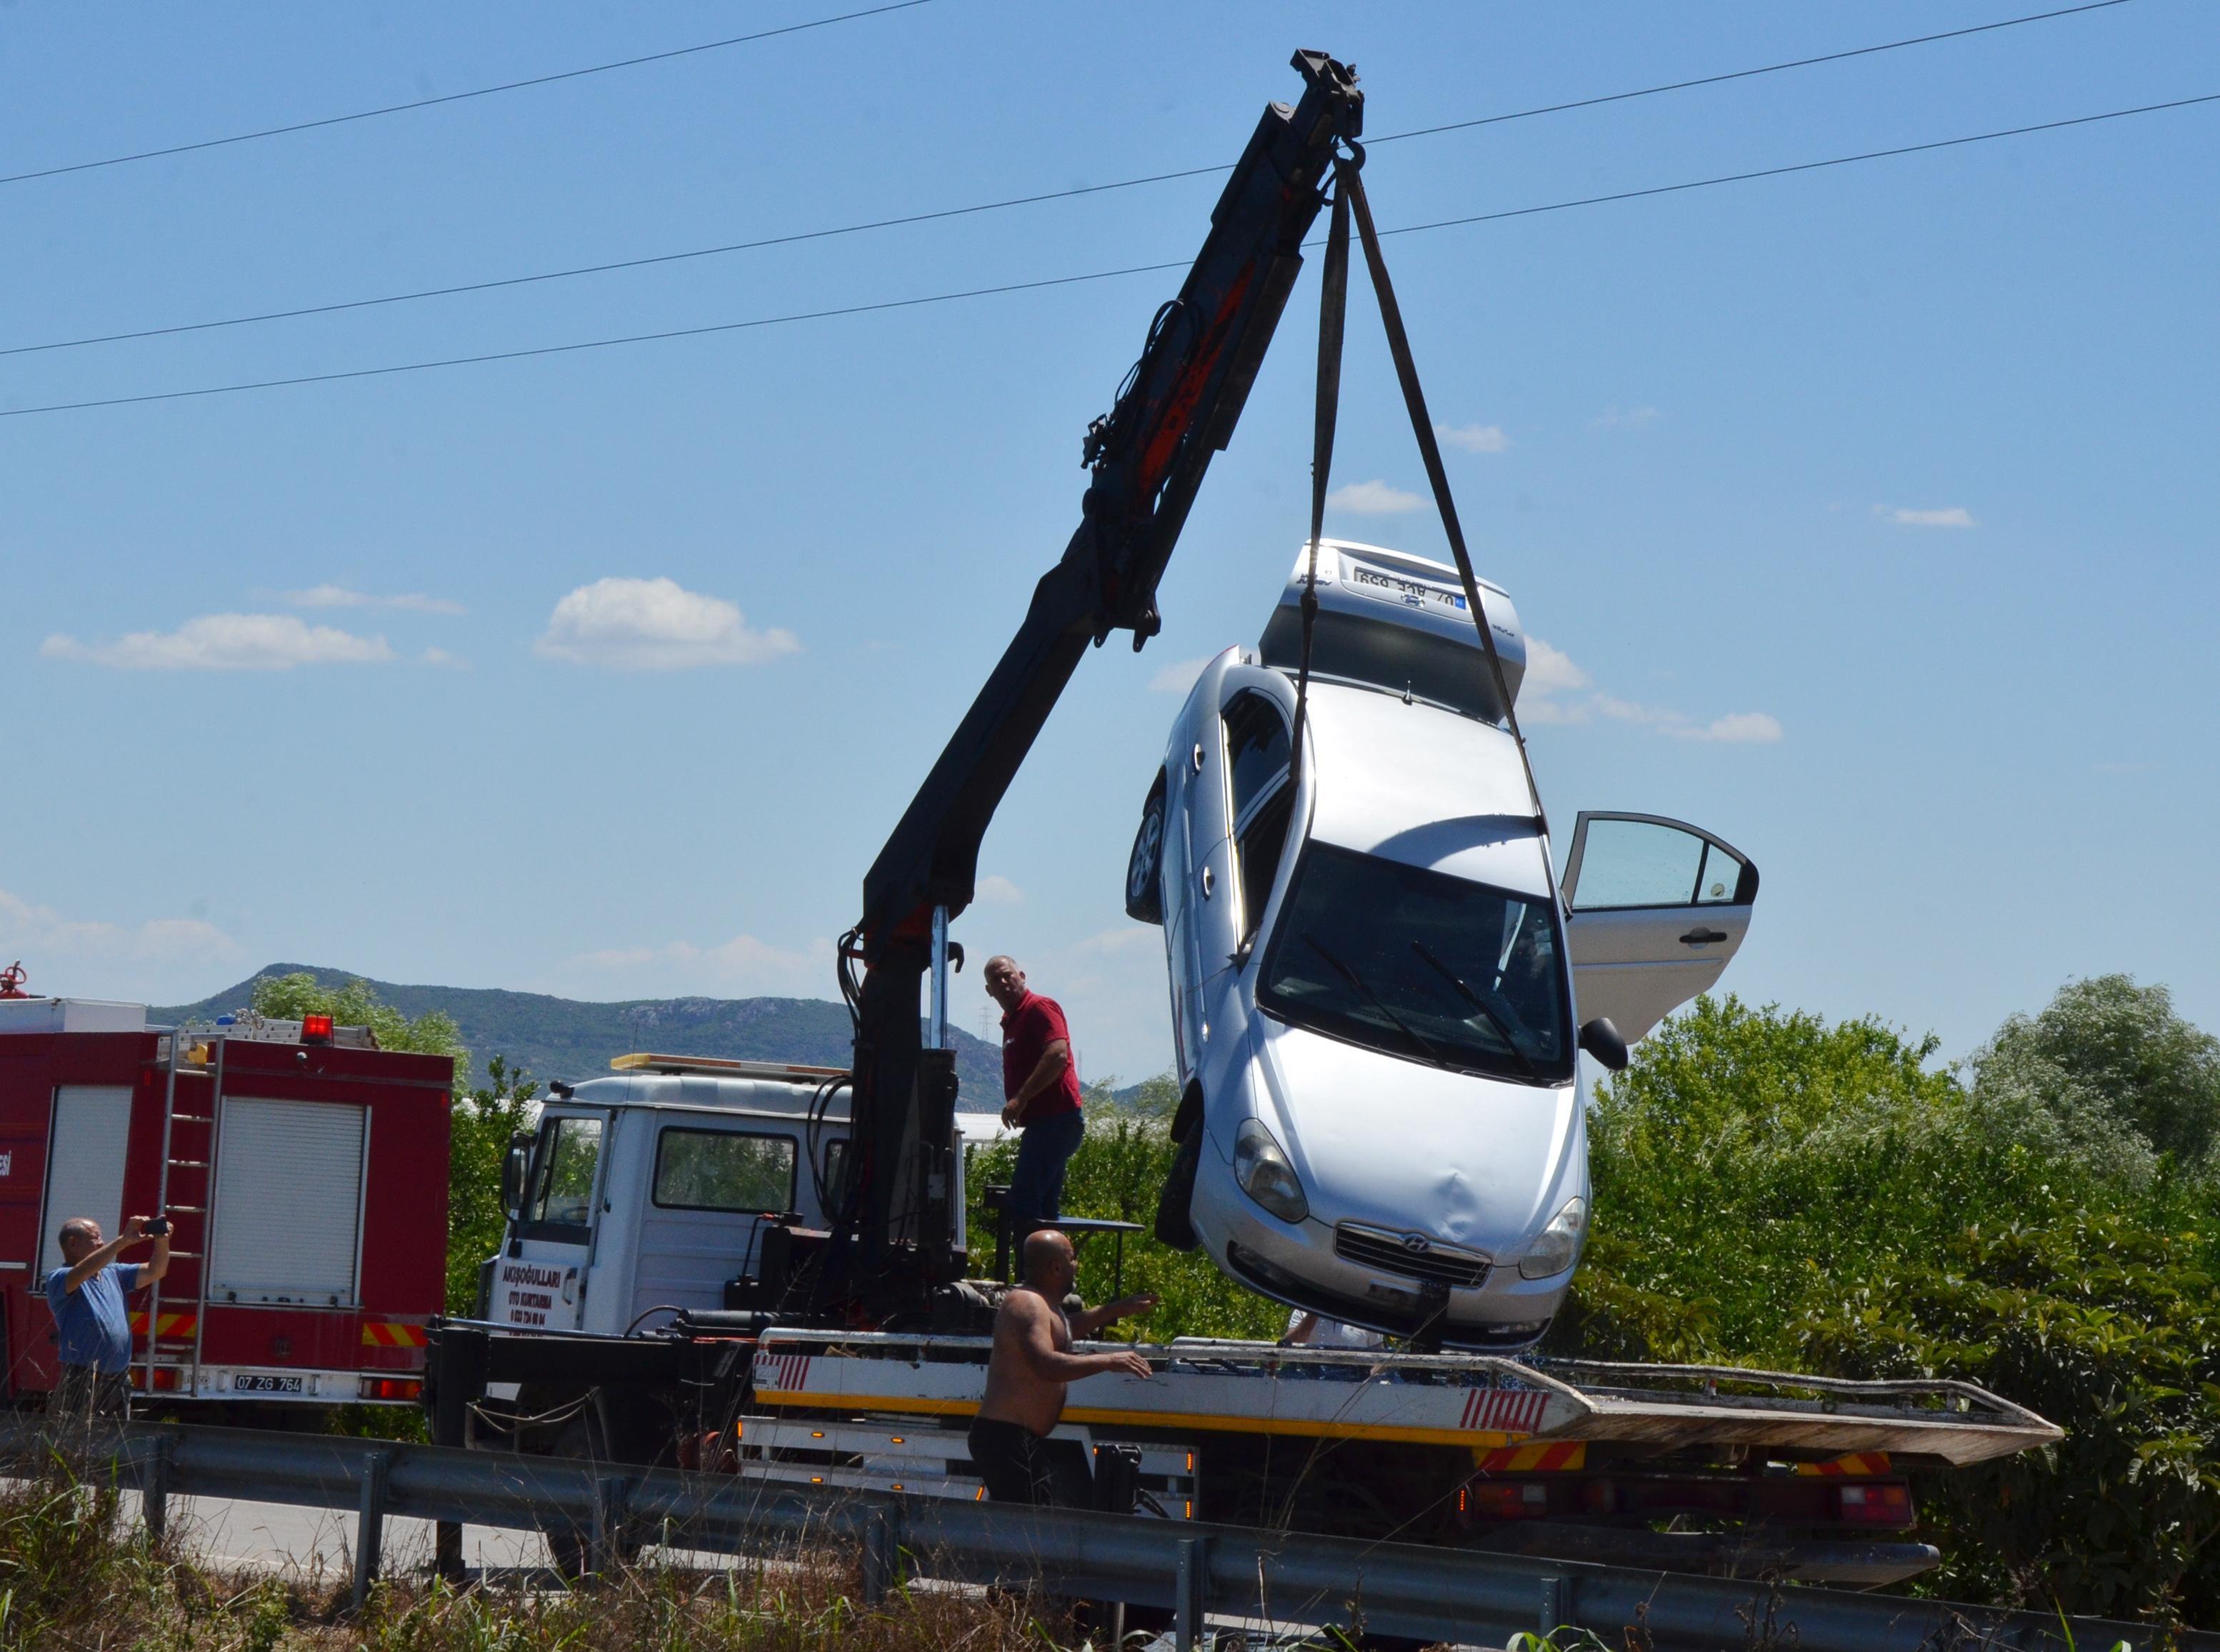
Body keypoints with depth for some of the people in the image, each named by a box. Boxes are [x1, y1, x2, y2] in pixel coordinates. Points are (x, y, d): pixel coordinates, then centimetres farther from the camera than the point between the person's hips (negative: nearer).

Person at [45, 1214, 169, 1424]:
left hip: (119, 1380, 7)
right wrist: (124, 1241, -29)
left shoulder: (112, 1274, 18)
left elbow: (154, 1271, 16)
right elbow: (83, 1272, -25)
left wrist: (162, 1241, -4)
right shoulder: (59, 1279, -5)